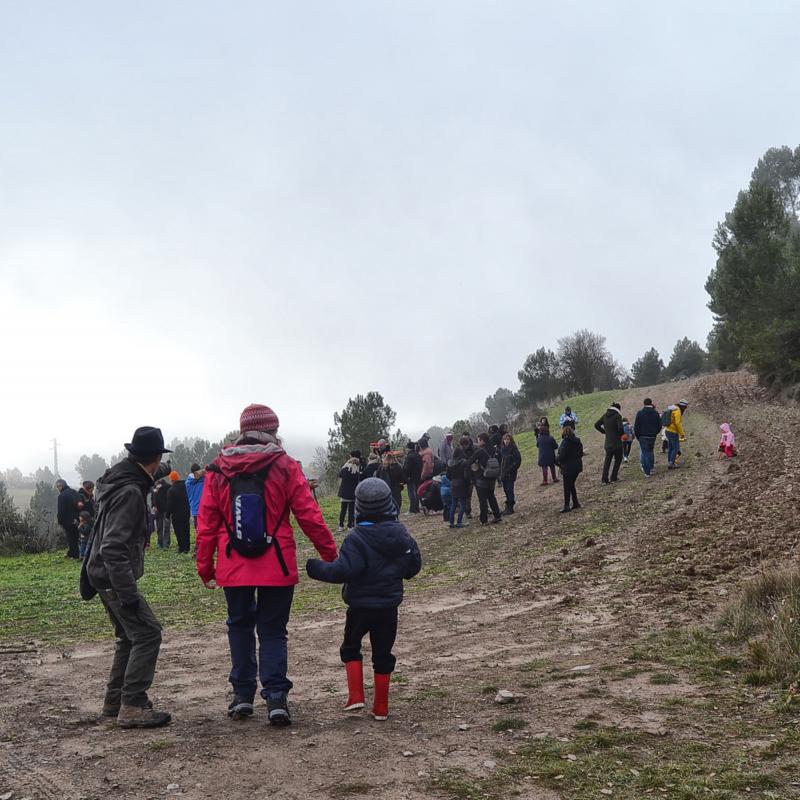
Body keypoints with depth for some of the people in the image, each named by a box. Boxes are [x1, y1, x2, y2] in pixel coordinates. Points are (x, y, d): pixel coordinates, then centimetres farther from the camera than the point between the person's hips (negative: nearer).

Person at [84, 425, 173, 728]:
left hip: (102, 574, 10)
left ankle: (115, 700, 26)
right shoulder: (130, 492, -22)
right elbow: (113, 548, -28)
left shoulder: (117, 479, 8)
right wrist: (128, 594, -27)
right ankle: (132, 706, -10)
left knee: (130, 635, 19)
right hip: (114, 577, -10)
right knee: (147, 633, -9)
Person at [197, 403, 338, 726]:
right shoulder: (285, 468, -6)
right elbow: (309, 516, -5)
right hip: (277, 567, -2)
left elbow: (206, 523, 3)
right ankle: (276, 696, -2)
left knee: (240, 626, 19)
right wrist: (330, 553, 6)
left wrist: (205, 566, 12)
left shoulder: (218, 471, 1)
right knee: (273, 630, 9)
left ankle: (242, 694, 20)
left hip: (233, 567, 2)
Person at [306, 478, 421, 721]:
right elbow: (414, 564, 7)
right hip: (389, 605, 4)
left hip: (360, 605, -4)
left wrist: (316, 568, -13)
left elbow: (344, 570, -25)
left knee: (350, 648, 16)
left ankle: (356, 696, 4)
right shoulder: (400, 532, -2)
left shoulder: (357, 538, -18)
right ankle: (380, 708, 14)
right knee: (383, 654, 11)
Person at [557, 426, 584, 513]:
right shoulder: (578, 442, 4)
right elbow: (581, 453, 11)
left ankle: (566, 506, -1)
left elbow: (561, 456, -19)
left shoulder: (565, 442, -19)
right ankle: (576, 503, 19)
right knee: (572, 485, 19)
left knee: (567, 487, 0)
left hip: (568, 468, -7)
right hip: (577, 466, 7)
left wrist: (559, 462, -1)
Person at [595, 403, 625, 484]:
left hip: (608, 443, 5)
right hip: (617, 442, -5)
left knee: (607, 460, 12)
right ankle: (614, 478, 7)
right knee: (618, 460, 10)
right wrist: (622, 434, 0)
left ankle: (605, 479, 8)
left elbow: (596, 425, 9)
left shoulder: (605, 415, 7)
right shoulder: (617, 416, -11)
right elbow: (620, 428, -21)